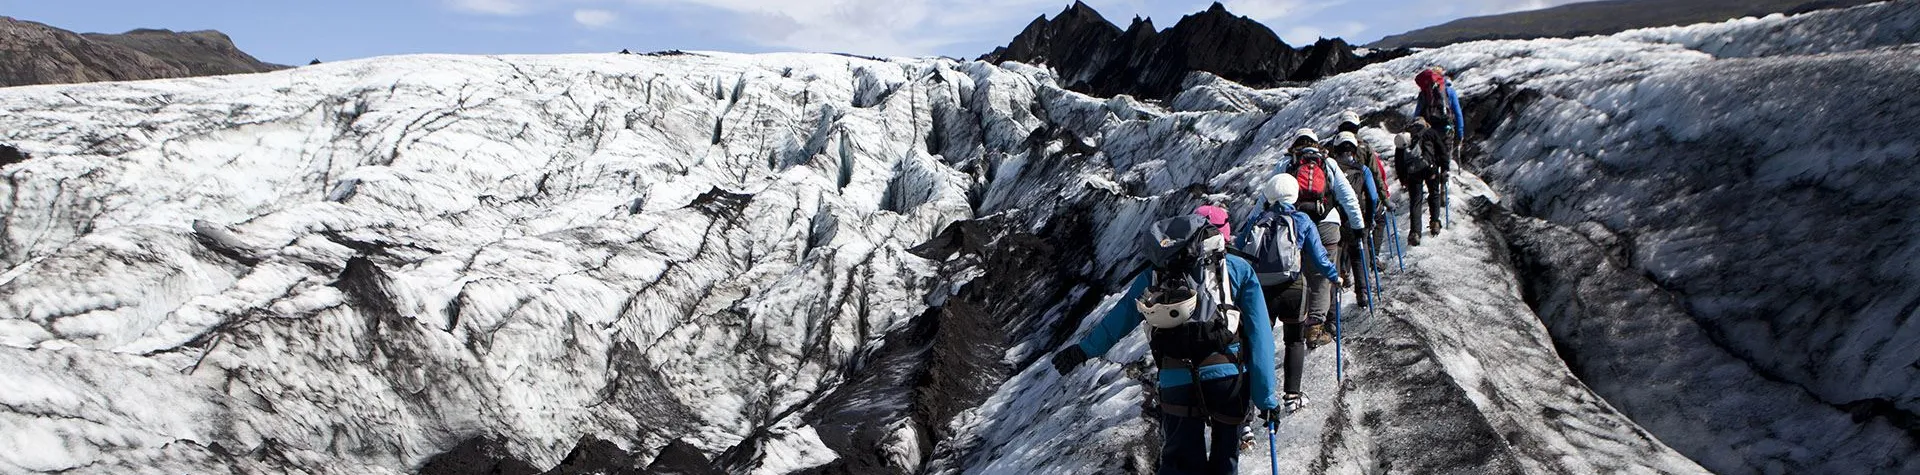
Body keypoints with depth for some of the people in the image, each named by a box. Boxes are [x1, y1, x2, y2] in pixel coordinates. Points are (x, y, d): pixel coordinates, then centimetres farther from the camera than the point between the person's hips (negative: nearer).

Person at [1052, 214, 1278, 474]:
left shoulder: (1154, 274, 14)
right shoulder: (1238, 269, 8)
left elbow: (1119, 319, 19)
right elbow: (1259, 335, 3)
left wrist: (1083, 349, 33)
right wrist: (1265, 397, 4)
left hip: (1176, 384, 2)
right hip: (1229, 378, -1)